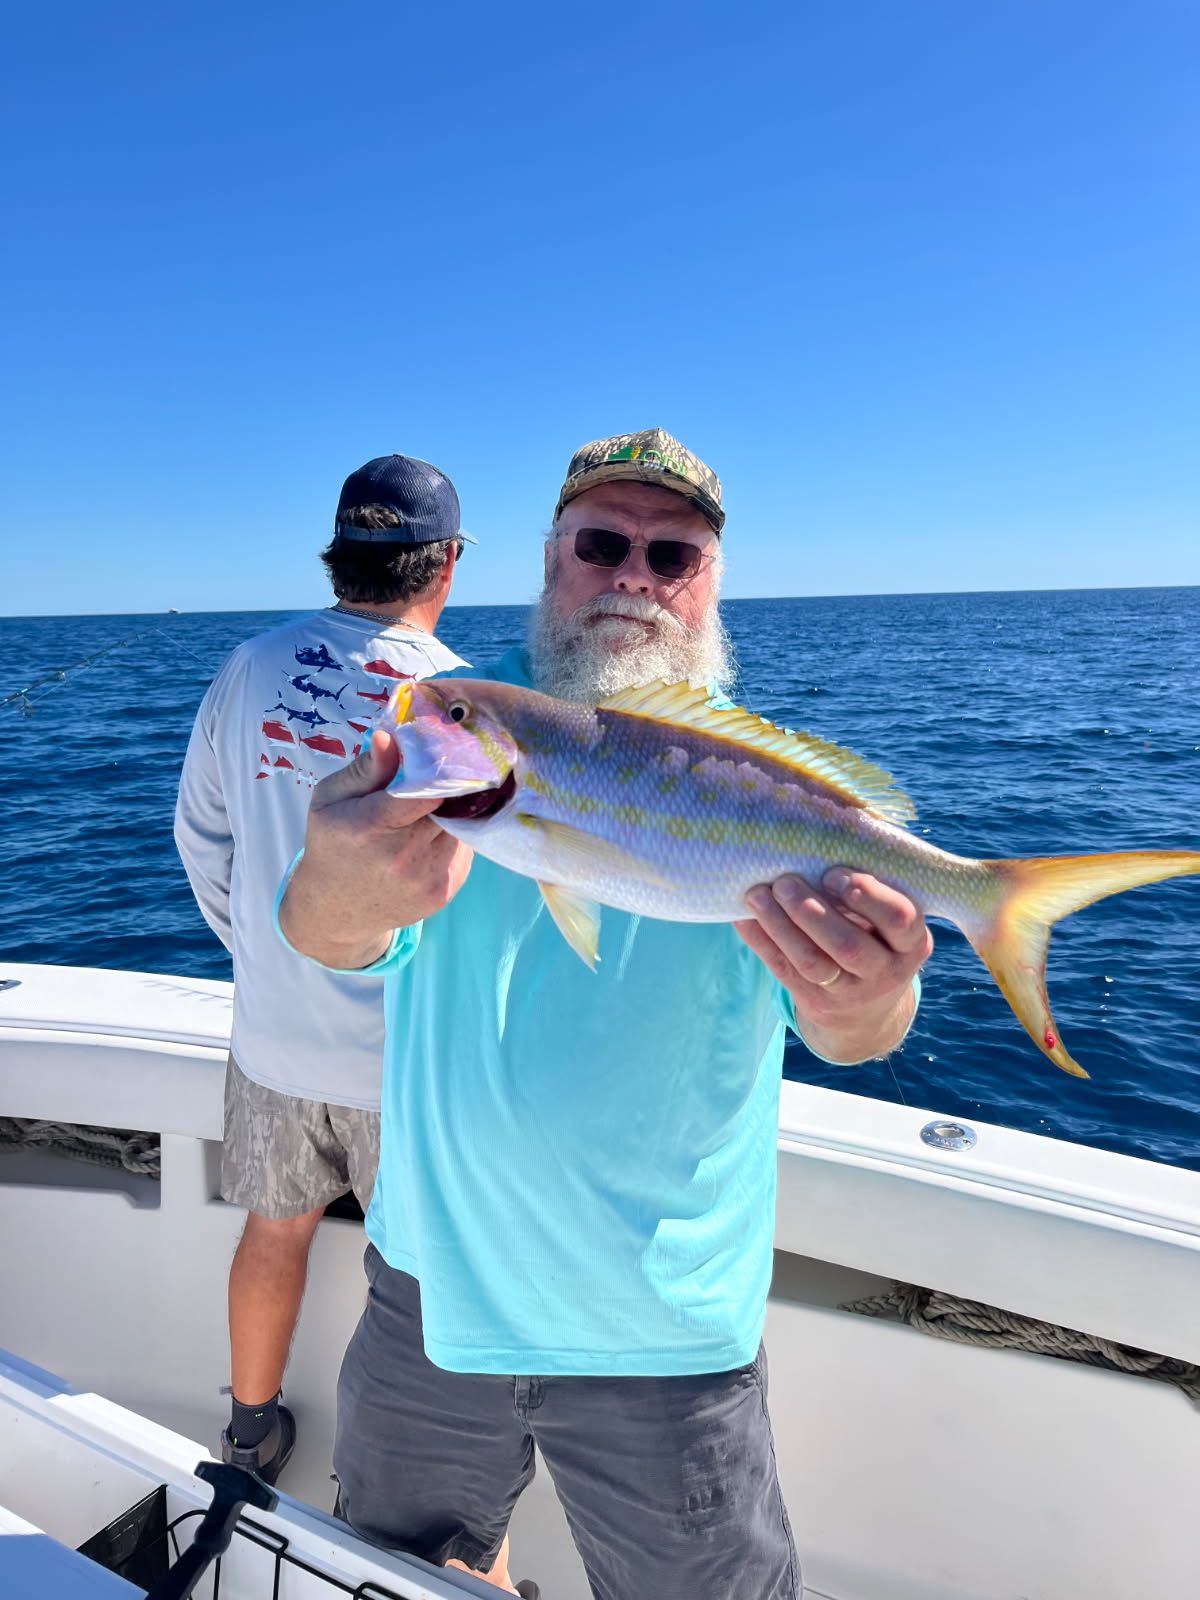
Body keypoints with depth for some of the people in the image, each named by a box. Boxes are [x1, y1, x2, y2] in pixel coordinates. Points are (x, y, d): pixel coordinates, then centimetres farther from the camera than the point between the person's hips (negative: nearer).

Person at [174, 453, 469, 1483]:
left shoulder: (251, 669, -4)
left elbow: (201, 837, 5)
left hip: (272, 1039, 4)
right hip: (409, 1052, -4)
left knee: (273, 1234, 25)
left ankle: (251, 1436, 48)